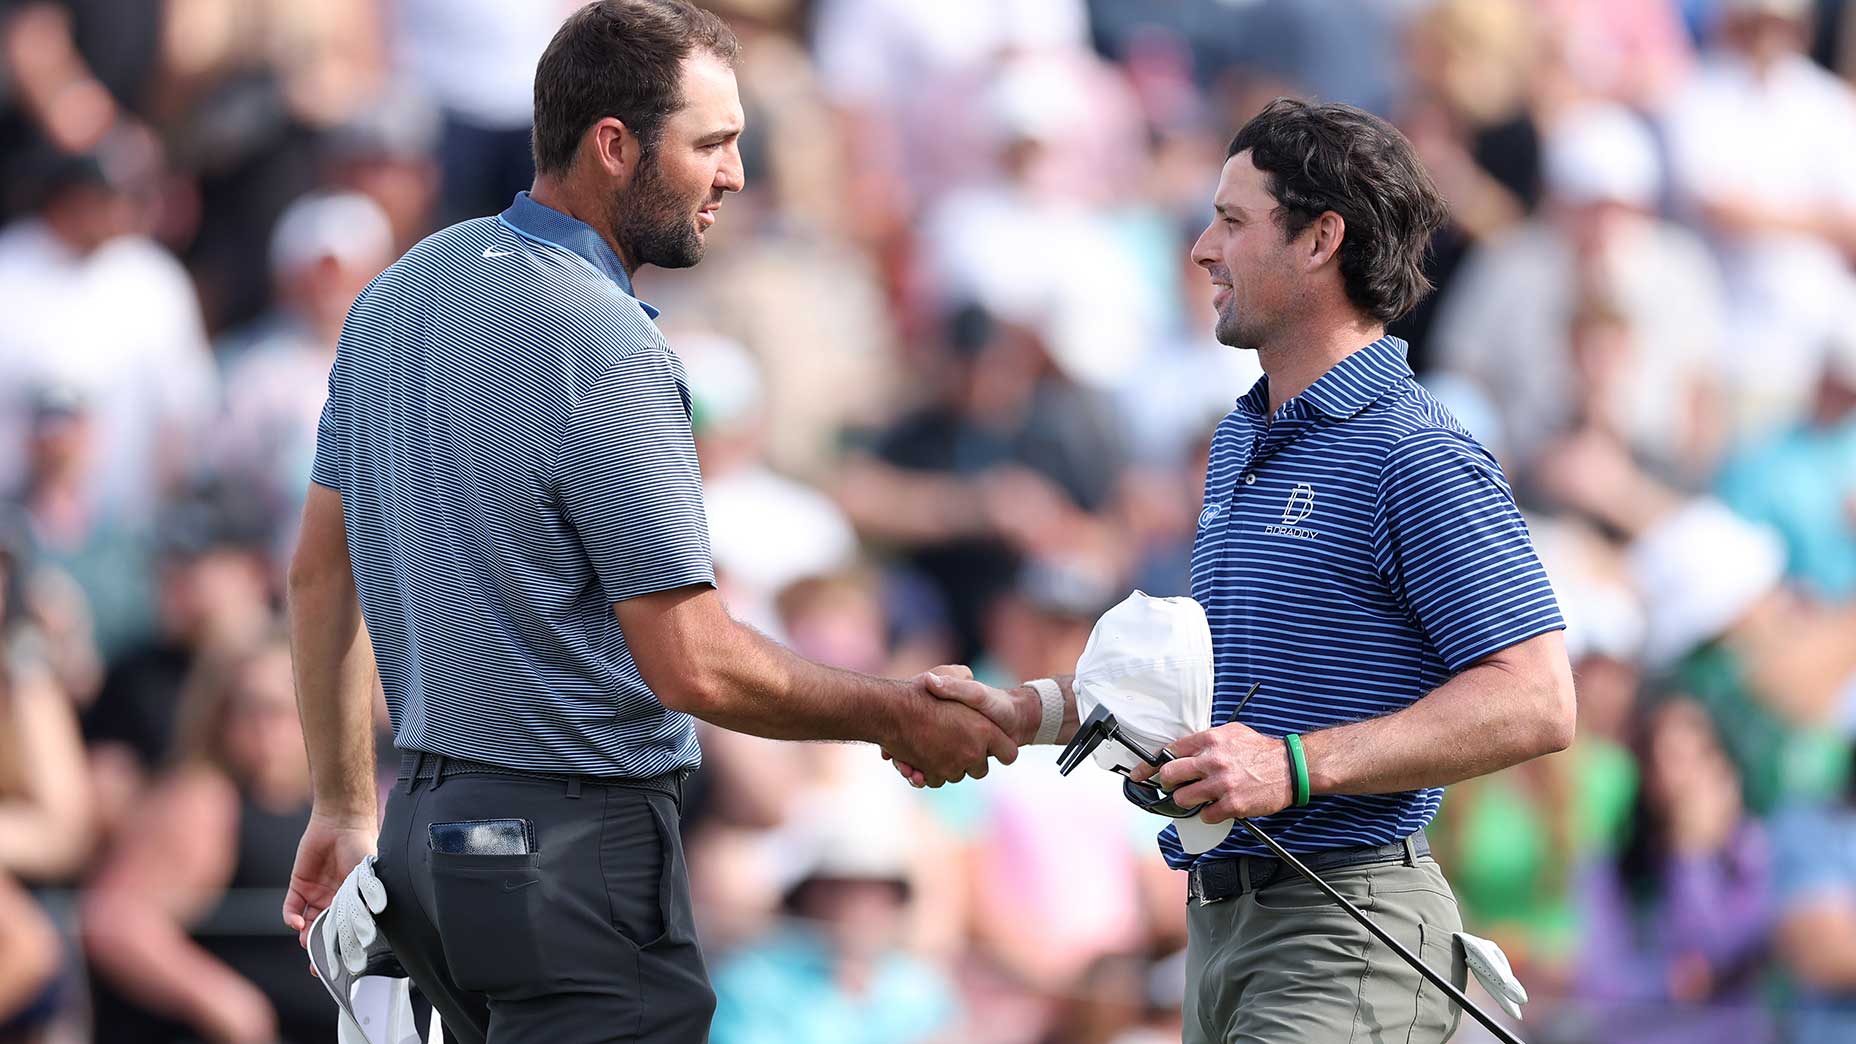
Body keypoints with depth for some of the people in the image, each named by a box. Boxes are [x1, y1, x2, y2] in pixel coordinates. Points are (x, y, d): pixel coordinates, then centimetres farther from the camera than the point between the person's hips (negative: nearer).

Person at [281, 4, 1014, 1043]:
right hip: (579, 849, -9)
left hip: (425, 828, 9)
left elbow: (321, 572, 17)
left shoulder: (401, 294, 9)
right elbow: (694, 666, -19)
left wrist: (346, 805, 24)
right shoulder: (609, 354, -18)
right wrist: (900, 715, -6)